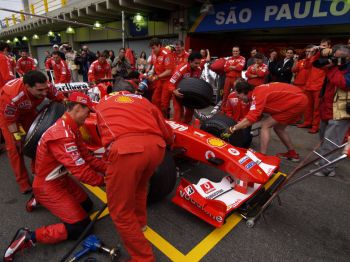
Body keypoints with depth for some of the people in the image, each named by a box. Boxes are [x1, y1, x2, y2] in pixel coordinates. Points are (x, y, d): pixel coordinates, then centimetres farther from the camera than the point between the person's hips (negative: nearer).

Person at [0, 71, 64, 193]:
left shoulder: (46, 87, -34)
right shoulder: (12, 96, -43)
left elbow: (60, 100, -16)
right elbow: (10, 120, -27)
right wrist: (18, 137, -19)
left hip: (28, 111, 4)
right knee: (15, 147, -6)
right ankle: (23, 182, 6)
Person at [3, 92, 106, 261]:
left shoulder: (71, 129, 0)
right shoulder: (61, 134, -32)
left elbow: (87, 157, 1)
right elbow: (80, 171, -32)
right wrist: (104, 181, -19)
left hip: (61, 179, 9)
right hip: (48, 186, -9)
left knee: (87, 205, 16)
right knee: (80, 226, -9)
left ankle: (41, 201, 25)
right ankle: (28, 238, 0)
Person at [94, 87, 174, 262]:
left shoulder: (101, 105, 33)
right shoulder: (142, 100, 32)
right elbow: (167, 133, 29)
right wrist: (169, 142, 52)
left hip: (124, 149, -3)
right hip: (156, 146, 4)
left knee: (119, 210, 16)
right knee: (139, 185, 34)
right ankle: (140, 221, 53)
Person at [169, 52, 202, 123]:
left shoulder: (199, 70, -13)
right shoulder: (181, 69, -30)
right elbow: (171, 82, -28)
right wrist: (174, 91, -44)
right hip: (178, 91, -5)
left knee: (190, 109, 9)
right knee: (179, 111, -10)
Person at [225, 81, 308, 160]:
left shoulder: (258, 94, -20)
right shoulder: (258, 91, 8)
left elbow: (251, 119, -26)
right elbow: (254, 115, 13)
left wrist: (233, 128, -19)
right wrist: (239, 124, 10)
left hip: (296, 102, -9)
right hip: (300, 99, 9)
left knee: (265, 125, -7)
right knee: (278, 128, 20)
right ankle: (292, 154, 31)